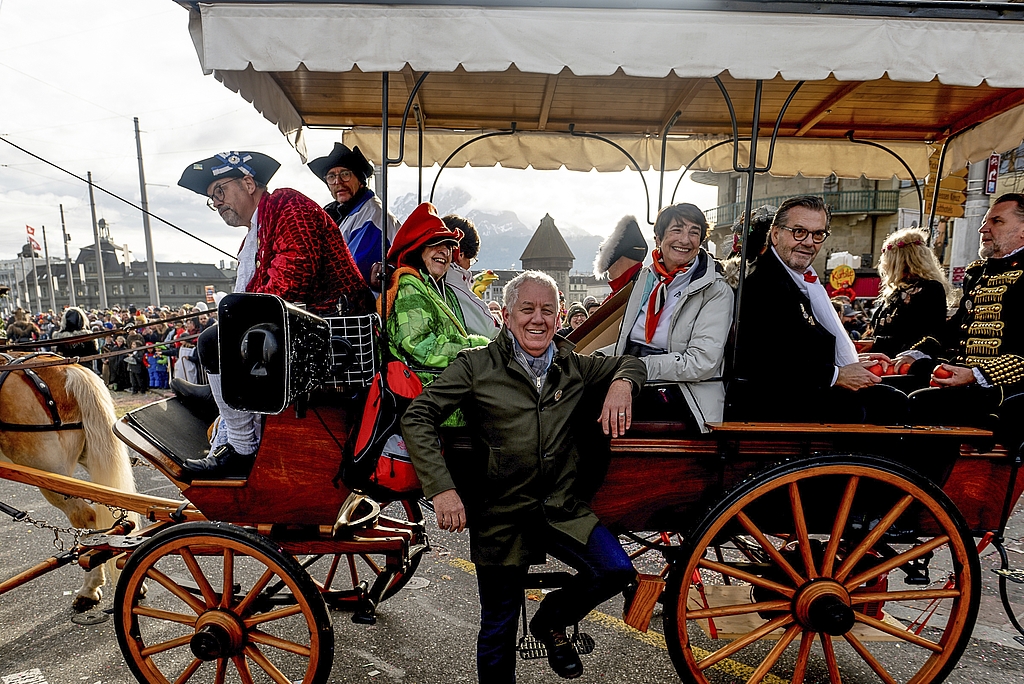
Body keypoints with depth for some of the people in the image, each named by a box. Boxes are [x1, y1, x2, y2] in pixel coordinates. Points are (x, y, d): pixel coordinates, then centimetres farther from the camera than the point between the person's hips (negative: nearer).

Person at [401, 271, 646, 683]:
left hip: (560, 508, 3)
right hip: (500, 514, -3)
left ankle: (551, 621, 18)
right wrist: (442, 488, -23)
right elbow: (417, 419, -12)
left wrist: (621, 384, -7)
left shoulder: (573, 366, 4)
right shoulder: (476, 365, -7)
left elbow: (630, 364, 18)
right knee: (499, 632, 9)